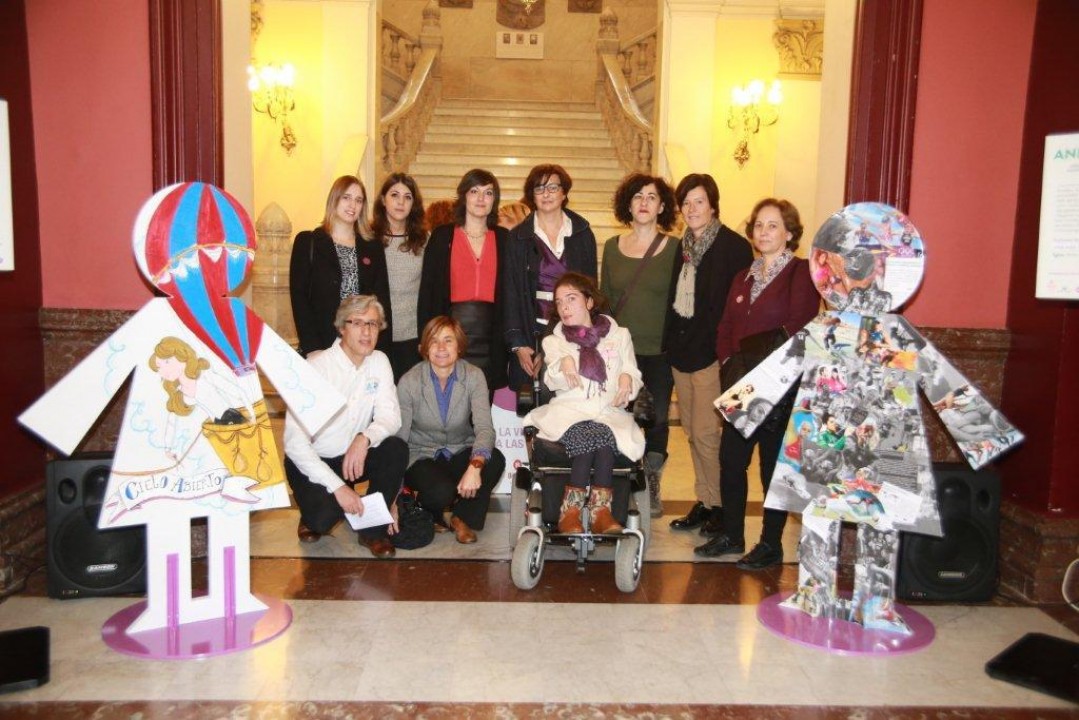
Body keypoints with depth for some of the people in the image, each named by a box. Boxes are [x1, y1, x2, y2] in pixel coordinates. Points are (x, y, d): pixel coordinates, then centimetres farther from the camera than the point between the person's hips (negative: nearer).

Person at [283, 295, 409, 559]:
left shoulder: (379, 362, -4)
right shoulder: (316, 369, -21)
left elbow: (390, 417, -10)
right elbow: (294, 442, -25)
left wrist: (365, 438, -34)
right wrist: (337, 486, -32)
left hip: (354, 457, 5)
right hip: (311, 461, -4)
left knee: (397, 449, -24)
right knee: (324, 518, -30)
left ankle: (373, 529, -5)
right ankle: (314, 515, 10)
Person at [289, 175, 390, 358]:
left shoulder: (373, 247, 12)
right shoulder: (307, 242, 4)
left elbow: (382, 298, 8)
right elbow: (298, 296, -2)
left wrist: (381, 347, -4)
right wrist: (311, 347, -12)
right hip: (320, 348, -2)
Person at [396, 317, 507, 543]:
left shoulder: (473, 376, -11)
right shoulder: (409, 382, -13)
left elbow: (484, 427, -22)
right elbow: (398, 437, -13)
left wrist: (475, 466, -41)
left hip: (460, 453, 2)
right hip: (422, 456, -2)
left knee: (495, 461, -28)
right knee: (442, 491, -33)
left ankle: (463, 517, -2)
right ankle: (430, 515, 7)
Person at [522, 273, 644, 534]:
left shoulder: (619, 335, 21)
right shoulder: (554, 341, 19)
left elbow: (634, 376, 15)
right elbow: (552, 382, 2)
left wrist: (627, 379, -10)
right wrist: (564, 363, -21)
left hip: (609, 413, 1)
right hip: (569, 411, 0)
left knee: (601, 435, -35)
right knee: (589, 435, -35)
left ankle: (571, 511, -35)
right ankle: (600, 511, -32)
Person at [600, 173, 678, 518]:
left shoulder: (674, 249, -1)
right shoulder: (612, 247, 7)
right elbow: (604, 299, 11)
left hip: (660, 351, -2)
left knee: (657, 420, 8)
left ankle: (651, 487, 25)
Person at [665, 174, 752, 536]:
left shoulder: (734, 246, -9)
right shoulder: (684, 246, 12)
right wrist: (671, 343, 8)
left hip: (711, 352, -7)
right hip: (681, 350, 7)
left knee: (705, 432, -4)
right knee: (692, 432, 12)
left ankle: (719, 504, 12)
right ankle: (703, 502, 24)